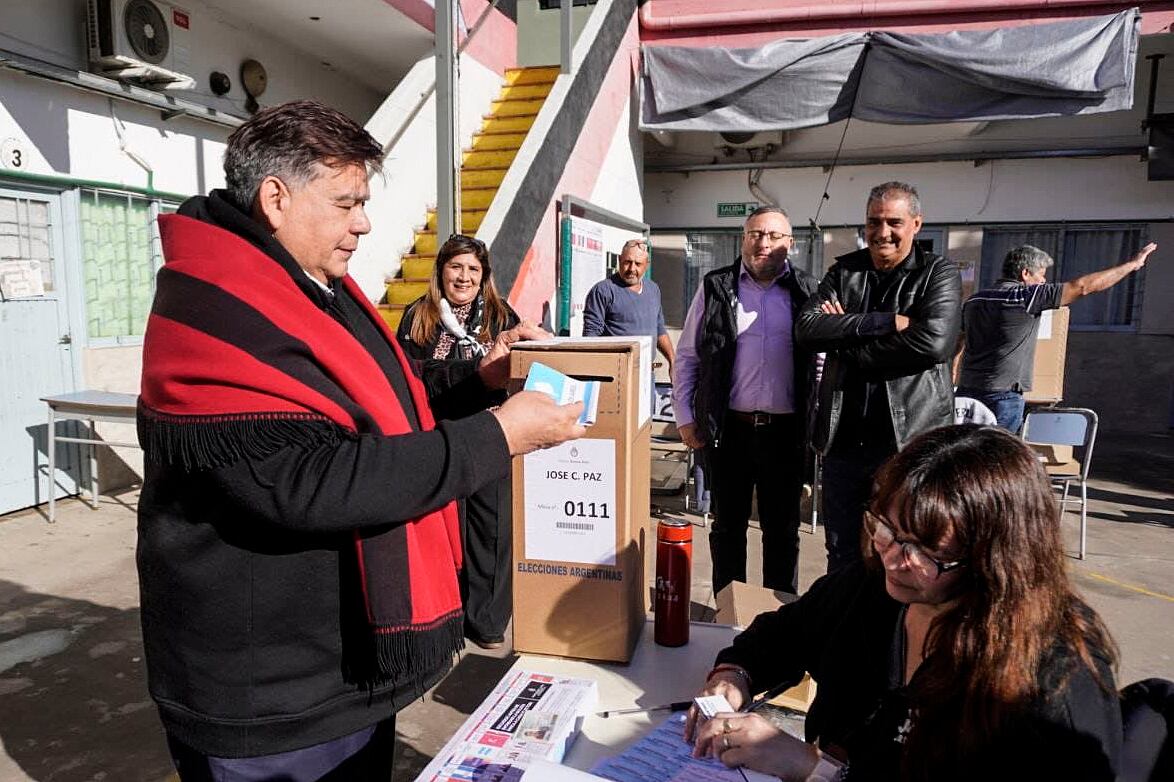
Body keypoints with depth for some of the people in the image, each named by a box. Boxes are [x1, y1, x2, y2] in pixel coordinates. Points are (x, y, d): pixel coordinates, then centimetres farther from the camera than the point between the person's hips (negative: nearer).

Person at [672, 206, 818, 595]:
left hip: (785, 431, 0)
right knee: (727, 525, 12)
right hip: (728, 428, 0)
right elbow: (686, 356, 6)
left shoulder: (808, 292, 4)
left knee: (782, 528, 12)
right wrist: (685, 418, 2)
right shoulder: (715, 288, 3)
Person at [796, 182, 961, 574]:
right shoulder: (844, 270, 8)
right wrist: (884, 322, -17)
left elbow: (933, 341, -19)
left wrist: (845, 337, -12)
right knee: (841, 558, 17)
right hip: (844, 439, 4)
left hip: (910, 441, -3)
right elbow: (806, 327, -8)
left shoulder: (939, 273, -1)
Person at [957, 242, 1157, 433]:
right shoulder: (1026, 296, -8)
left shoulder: (973, 300, 12)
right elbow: (1083, 286, -4)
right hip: (1003, 395, -6)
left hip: (967, 391, 6)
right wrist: (1133, 263, 7)